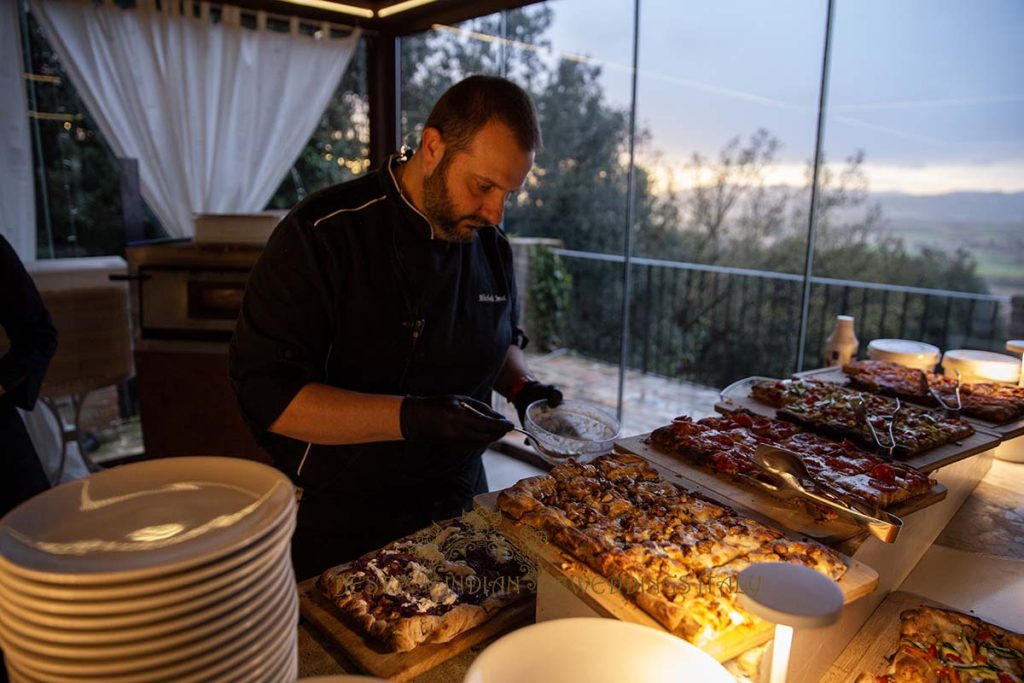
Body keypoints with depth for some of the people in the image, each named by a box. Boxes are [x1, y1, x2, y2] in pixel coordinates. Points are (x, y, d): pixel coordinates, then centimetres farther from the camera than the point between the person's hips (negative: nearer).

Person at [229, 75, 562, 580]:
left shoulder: (490, 243, 0)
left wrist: (521, 386, -5)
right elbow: (267, 392, -23)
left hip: (460, 503, 6)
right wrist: (409, 418, -32)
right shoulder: (320, 234, -19)